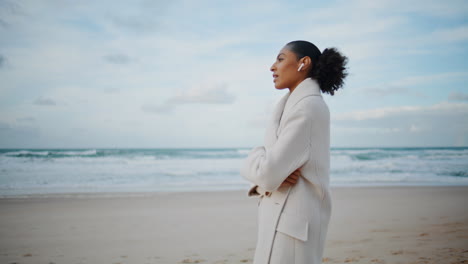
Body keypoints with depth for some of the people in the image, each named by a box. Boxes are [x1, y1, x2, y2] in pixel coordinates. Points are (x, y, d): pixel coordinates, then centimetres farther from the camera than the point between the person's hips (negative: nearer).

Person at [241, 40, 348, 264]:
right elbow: (268, 165, 11)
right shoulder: (294, 105, 15)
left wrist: (254, 159, 1)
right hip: (283, 217, 9)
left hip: (291, 221, -9)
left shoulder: (308, 106, -15)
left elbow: (268, 172, -21)